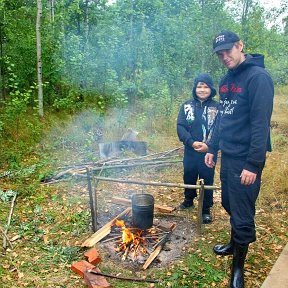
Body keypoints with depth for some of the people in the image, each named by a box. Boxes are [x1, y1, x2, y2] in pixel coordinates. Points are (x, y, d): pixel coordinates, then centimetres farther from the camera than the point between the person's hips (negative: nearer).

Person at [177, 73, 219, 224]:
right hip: (190, 151, 3)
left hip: (208, 152, -2)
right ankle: (189, 200, 43)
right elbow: (180, 127, -5)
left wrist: (209, 146, -22)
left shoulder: (217, 107, -5)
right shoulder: (187, 105, 1)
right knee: (189, 177, 19)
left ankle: (206, 209, 25)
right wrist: (192, 142, -18)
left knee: (207, 180, 8)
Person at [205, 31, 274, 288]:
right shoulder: (226, 80, 11)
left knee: (242, 216, 3)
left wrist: (253, 165, -22)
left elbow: (261, 124, -20)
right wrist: (213, 148, 16)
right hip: (227, 156, 8)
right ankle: (235, 244, 44)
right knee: (229, 204, 21)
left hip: (245, 160, -8)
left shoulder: (258, 77, -15)